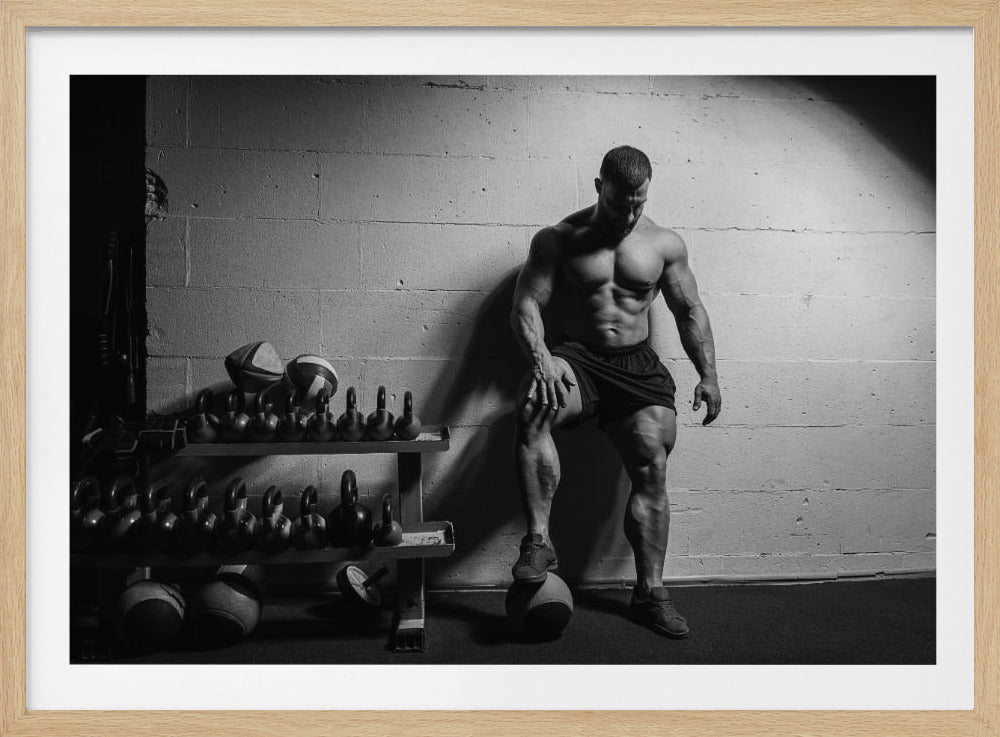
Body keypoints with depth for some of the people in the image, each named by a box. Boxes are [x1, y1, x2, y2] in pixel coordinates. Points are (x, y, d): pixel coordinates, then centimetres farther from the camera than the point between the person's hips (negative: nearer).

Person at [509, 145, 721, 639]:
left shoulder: (665, 244, 9)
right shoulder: (558, 240, 1)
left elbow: (690, 312, 13)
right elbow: (526, 305, -8)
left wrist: (708, 375, 2)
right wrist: (541, 358, -27)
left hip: (637, 365, 3)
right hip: (574, 360, -2)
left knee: (652, 469, -9)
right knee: (533, 408, -35)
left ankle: (649, 593, 2)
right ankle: (538, 542, -32)